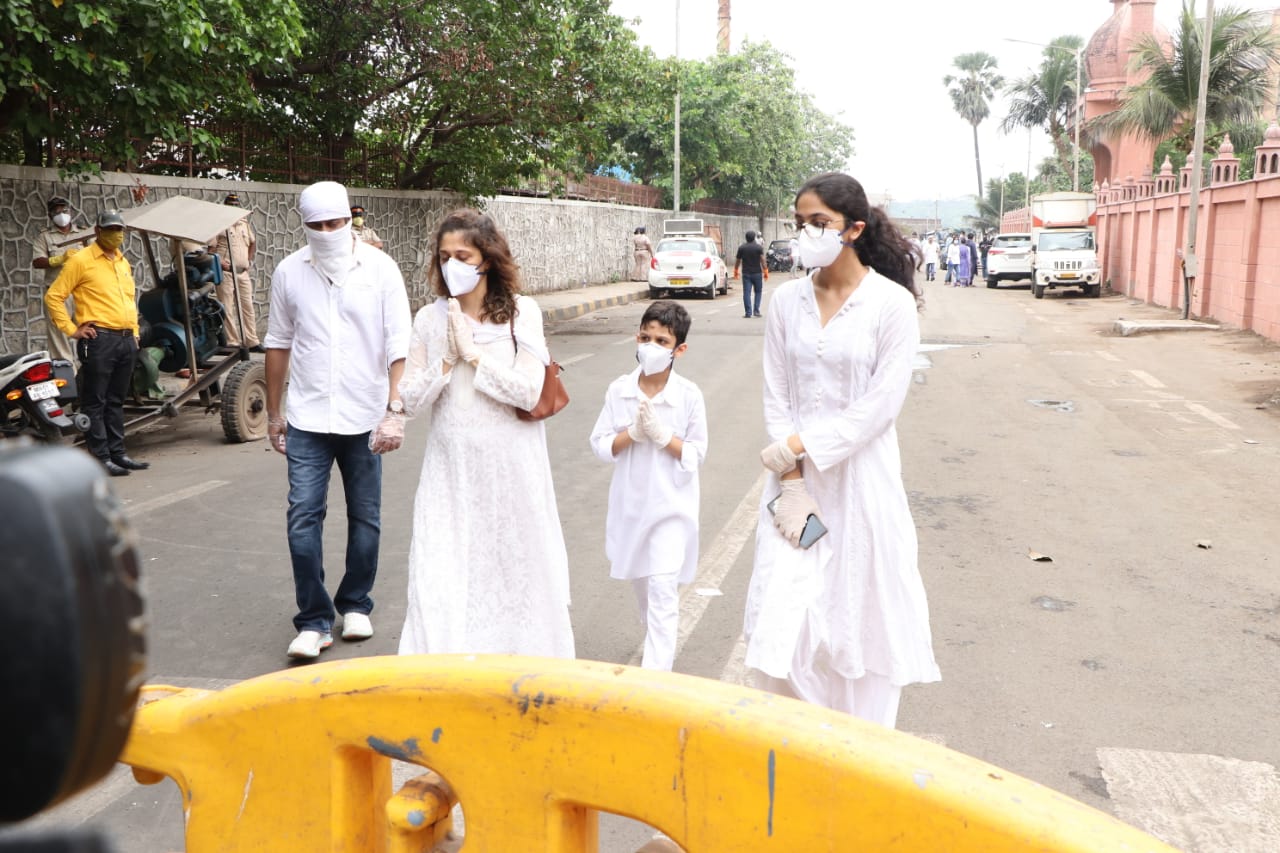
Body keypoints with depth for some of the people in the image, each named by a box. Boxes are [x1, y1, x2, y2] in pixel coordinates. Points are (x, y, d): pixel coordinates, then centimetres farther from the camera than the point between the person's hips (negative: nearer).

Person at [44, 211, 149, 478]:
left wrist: (134, 332, 20)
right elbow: (53, 297, -6)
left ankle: (118, 453, 18)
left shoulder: (123, 262, 19)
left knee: (116, 401, 13)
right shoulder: (81, 260, -4)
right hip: (99, 340, -7)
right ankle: (101, 458, -1)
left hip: (126, 340, 7)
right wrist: (71, 329, -10)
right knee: (95, 402, -3)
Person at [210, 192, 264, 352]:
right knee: (227, 309, -2)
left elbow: (253, 243, 26)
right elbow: (211, 248, -10)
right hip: (226, 273, -6)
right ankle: (232, 342, 3)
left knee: (248, 307, 9)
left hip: (243, 272, 6)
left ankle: (252, 342, 15)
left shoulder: (245, 224, 12)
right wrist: (220, 262, -19)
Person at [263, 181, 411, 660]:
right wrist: (274, 413, 13)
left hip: (365, 418, -1)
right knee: (303, 517, -5)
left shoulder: (380, 269, -5)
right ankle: (314, 622, 5)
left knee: (365, 518, 10)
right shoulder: (289, 273, 2)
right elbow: (278, 344, 11)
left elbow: (398, 345, -8)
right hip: (307, 419, 1)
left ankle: (356, 605, 29)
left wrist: (395, 410, -16)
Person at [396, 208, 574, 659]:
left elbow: (528, 391, -14)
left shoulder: (521, 313, -5)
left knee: (514, 569, 10)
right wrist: (446, 359, -14)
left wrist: (473, 352, -14)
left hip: (509, 467, -1)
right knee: (440, 580, 0)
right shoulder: (429, 318, 2)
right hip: (450, 469, 2)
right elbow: (411, 401, 0)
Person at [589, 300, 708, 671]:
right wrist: (633, 433, -19)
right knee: (639, 582, 20)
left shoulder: (688, 395, -10)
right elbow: (600, 445, -3)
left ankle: (656, 672, -6)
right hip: (630, 502, 4)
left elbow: (696, 454, -8)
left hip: (671, 505, -4)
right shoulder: (619, 390, -3)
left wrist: (661, 434, -21)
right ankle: (656, 642, 46)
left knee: (663, 589, -9)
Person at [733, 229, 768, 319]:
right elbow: (762, 260, -11)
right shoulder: (759, 247, -4)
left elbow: (737, 261, 7)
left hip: (746, 273, 1)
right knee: (758, 292, 12)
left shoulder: (741, 248, 2)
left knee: (747, 293, 0)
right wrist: (765, 271, -7)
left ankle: (748, 313, -4)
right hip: (757, 273, -1)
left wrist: (735, 271, 19)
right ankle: (756, 311, 5)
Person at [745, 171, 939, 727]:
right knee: (781, 617, 0)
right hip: (795, 478, 3)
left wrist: (803, 444, -16)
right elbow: (776, 396, 2)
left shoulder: (891, 303, -8)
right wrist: (791, 482, -7)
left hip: (860, 477, -3)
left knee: (860, 615, 7)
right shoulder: (787, 300, 4)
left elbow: (882, 404, -12)